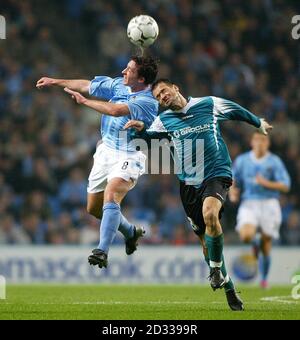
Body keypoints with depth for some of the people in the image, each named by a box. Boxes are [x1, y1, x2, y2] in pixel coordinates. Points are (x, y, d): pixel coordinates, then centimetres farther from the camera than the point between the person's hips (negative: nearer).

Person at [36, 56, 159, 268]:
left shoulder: (148, 102, -21)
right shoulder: (118, 84, 1)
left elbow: (115, 110, -32)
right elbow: (87, 85, 13)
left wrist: (84, 100, -22)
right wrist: (56, 82, 21)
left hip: (128, 157, -8)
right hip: (106, 150, 8)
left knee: (110, 198, -30)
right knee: (94, 208, 14)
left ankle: (102, 252, -37)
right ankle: (131, 232, 38)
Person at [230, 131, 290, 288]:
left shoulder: (274, 161, 0)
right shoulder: (242, 160, 6)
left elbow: (285, 186, -6)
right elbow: (233, 181, 16)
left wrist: (266, 183, -20)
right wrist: (233, 193, -6)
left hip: (269, 205, -1)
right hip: (249, 204, 1)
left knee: (266, 245, 1)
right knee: (246, 236, -25)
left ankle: (264, 278, 21)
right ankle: (255, 242, 12)